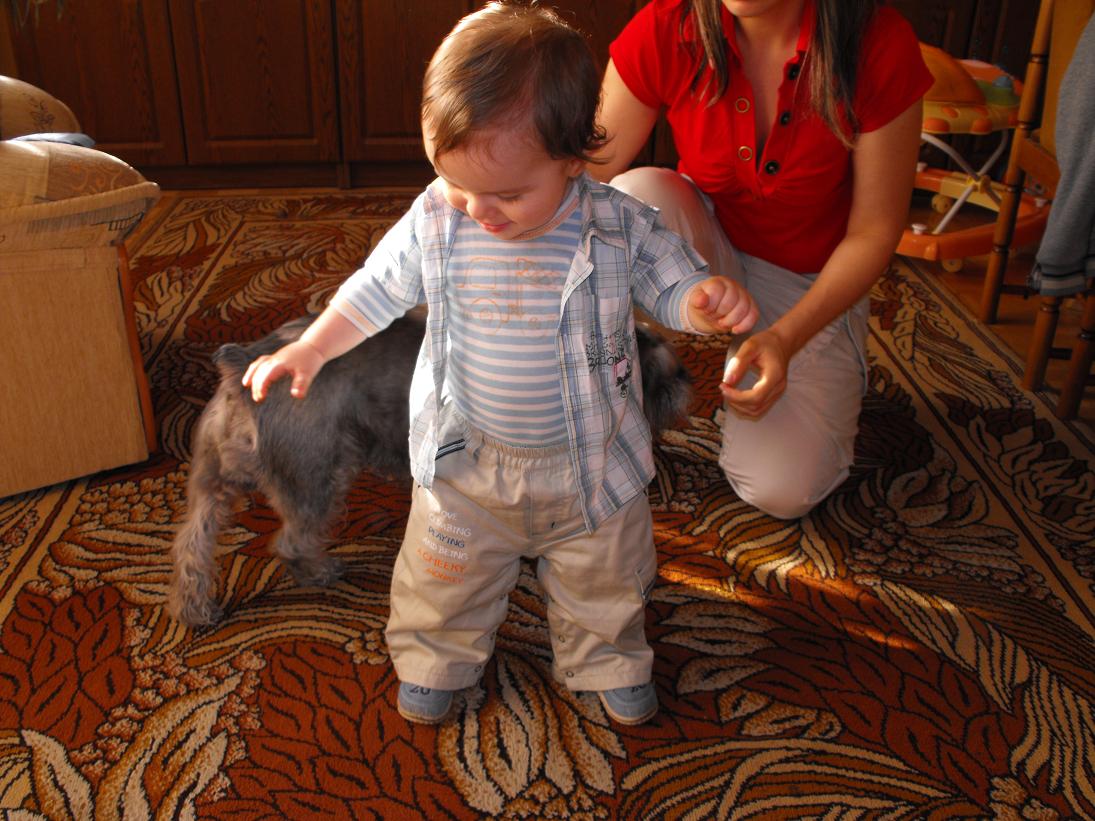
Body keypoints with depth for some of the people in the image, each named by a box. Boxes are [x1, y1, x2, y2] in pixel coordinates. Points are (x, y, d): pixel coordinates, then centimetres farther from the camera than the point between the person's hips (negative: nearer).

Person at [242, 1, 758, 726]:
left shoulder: (619, 226, -18)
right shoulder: (435, 220, -13)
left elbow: (672, 284, -6)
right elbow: (375, 289, 0)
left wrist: (713, 300, -29)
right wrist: (310, 347, -8)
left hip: (590, 463, 0)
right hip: (468, 462, 1)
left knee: (603, 580, 20)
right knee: (448, 577, 18)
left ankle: (607, 661, 49)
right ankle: (437, 656, 48)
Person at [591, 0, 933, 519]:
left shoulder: (881, 47, -23)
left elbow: (874, 231, -16)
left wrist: (784, 337, -28)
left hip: (812, 280, -1)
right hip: (708, 249, 1)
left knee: (781, 491, -17)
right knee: (638, 197, -35)